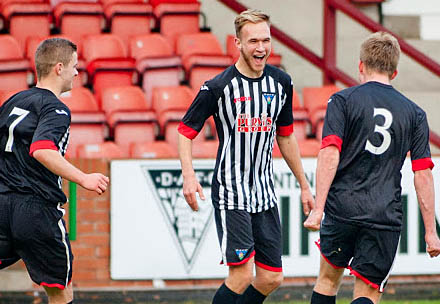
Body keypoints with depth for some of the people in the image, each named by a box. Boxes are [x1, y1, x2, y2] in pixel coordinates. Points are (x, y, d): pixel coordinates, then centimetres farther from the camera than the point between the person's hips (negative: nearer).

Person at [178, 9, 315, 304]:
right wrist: (189, 176, -18)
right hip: (231, 193, -6)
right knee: (242, 275, -14)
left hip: (265, 193, 6)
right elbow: (186, 132, -2)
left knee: (272, 278, 4)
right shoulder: (218, 87, -10)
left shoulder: (281, 83, 6)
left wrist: (304, 185, 21)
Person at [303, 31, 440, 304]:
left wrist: (318, 208, -12)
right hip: (386, 217, 0)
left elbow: (330, 154, -10)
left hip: (343, 208, 0)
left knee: (329, 278, 21)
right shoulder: (414, 113, 8)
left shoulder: (343, 100, 1)